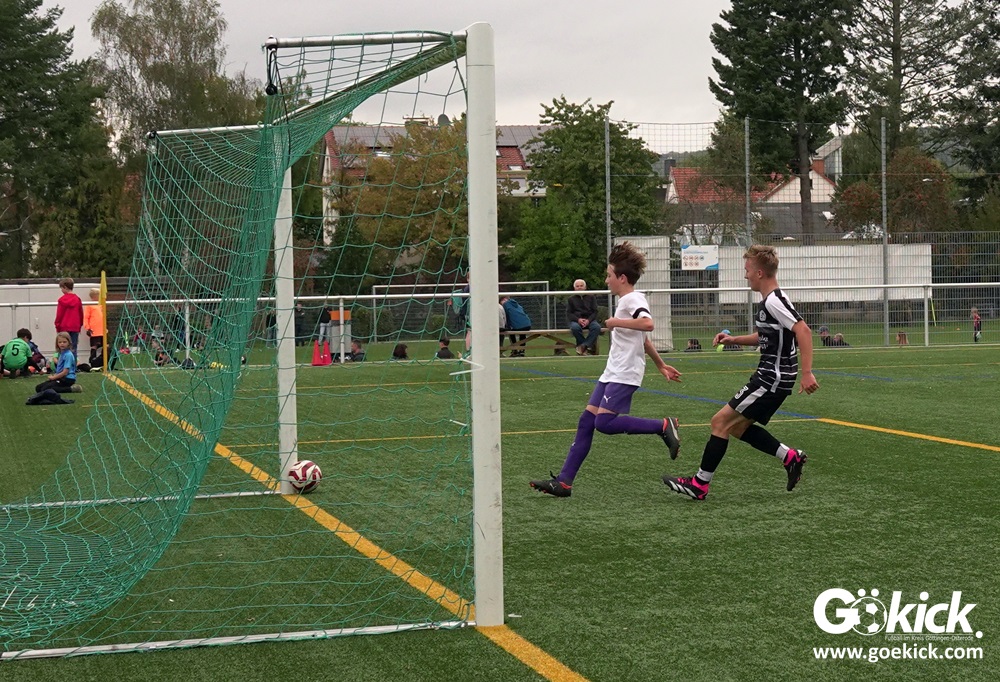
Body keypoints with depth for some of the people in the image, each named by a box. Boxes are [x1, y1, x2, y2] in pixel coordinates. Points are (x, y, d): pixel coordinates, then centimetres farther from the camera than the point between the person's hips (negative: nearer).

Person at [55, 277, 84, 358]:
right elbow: (81, 314, 9)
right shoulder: (77, 299, 3)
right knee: (73, 348, 4)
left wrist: (57, 326, 5)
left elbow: (59, 315, -5)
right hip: (75, 328, 3)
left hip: (64, 327, -3)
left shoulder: (62, 300, -7)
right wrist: (80, 326, 19)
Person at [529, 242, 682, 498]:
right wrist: (660, 364, 35)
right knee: (586, 421, 3)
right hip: (612, 373, 10)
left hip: (625, 374, -10)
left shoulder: (633, 299, -12)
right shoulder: (625, 301, 20)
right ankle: (564, 482, 3)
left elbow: (647, 324, -33)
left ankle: (664, 426, -8)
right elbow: (644, 340, 28)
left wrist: (616, 322, -22)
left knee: (604, 422, -19)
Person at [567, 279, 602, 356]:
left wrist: (588, 320, -13)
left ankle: (583, 346, -31)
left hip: (589, 320, 1)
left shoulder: (591, 297, 13)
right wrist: (578, 319, -13)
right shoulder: (571, 299, 13)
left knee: (596, 327, -34)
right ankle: (589, 346, -22)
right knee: (575, 328, -38)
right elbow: (568, 313, 6)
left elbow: (595, 311, 7)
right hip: (576, 320, -1)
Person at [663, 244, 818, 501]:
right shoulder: (769, 301, 12)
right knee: (737, 427, 16)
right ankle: (790, 457, 16)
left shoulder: (774, 301, -19)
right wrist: (734, 339, 17)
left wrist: (807, 373, -31)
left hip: (772, 380, -10)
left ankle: (699, 484, -1)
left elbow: (803, 330, -27)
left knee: (720, 422, -7)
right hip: (769, 377, 10)